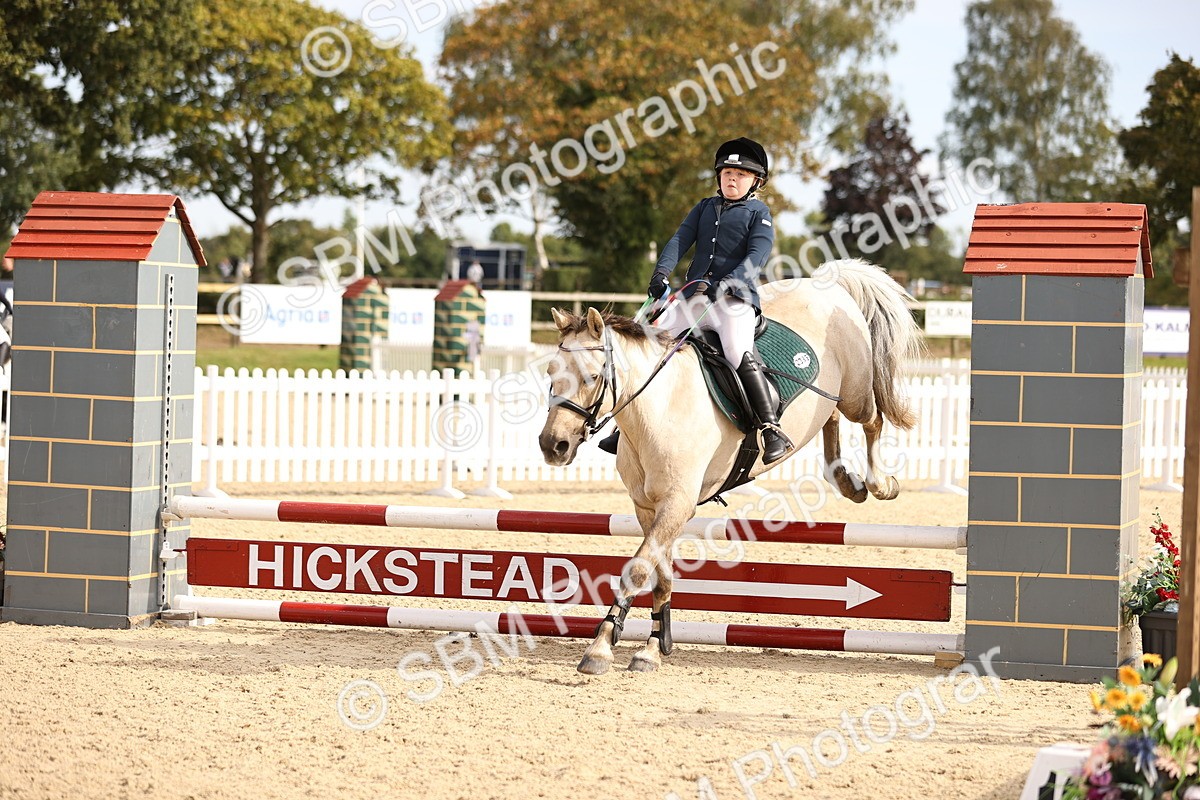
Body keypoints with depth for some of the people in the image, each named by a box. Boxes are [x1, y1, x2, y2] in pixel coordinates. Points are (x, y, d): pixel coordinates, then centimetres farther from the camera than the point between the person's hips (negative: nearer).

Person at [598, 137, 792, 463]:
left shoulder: (758, 213, 4)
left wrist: (729, 285, -26)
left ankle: (773, 432, -28)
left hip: (736, 299, -6)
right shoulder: (705, 207, 19)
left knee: (740, 354, -29)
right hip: (694, 296, 6)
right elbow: (681, 239, 7)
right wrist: (661, 273, -12)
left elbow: (757, 256, -10)